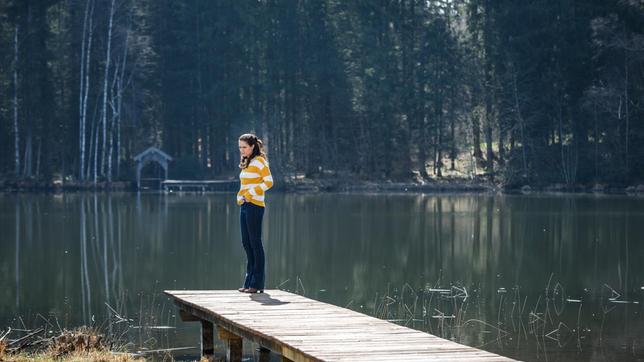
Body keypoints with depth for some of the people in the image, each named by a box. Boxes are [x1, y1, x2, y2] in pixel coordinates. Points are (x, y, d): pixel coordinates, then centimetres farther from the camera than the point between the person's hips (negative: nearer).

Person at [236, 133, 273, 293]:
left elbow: (269, 182, -14)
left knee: (255, 243, -6)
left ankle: (257, 283, -2)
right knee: (246, 243, 9)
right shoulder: (246, 163, 18)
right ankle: (249, 282, 15)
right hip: (244, 206, 9)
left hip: (254, 206, -9)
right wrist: (240, 196, 9)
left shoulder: (259, 160, -7)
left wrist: (251, 193, -15)